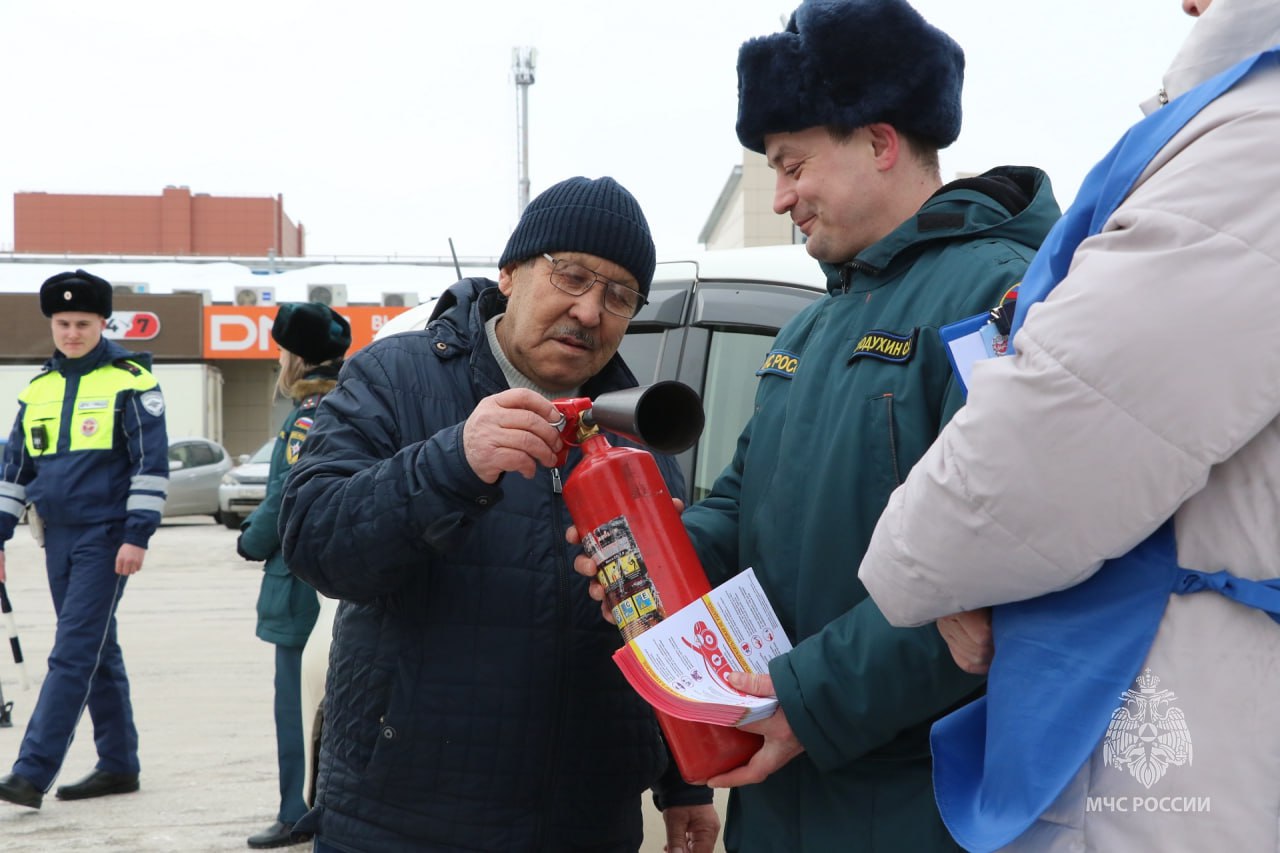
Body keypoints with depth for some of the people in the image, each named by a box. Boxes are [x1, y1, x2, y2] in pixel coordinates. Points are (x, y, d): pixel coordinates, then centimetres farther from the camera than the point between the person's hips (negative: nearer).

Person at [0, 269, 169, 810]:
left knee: (73, 654, -10)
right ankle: (118, 765, 20)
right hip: (59, 538, 7)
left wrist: (137, 536, -15)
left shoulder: (129, 382, -6)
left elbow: (151, 464, -9)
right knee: (98, 653, 12)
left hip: (106, 537, -7)